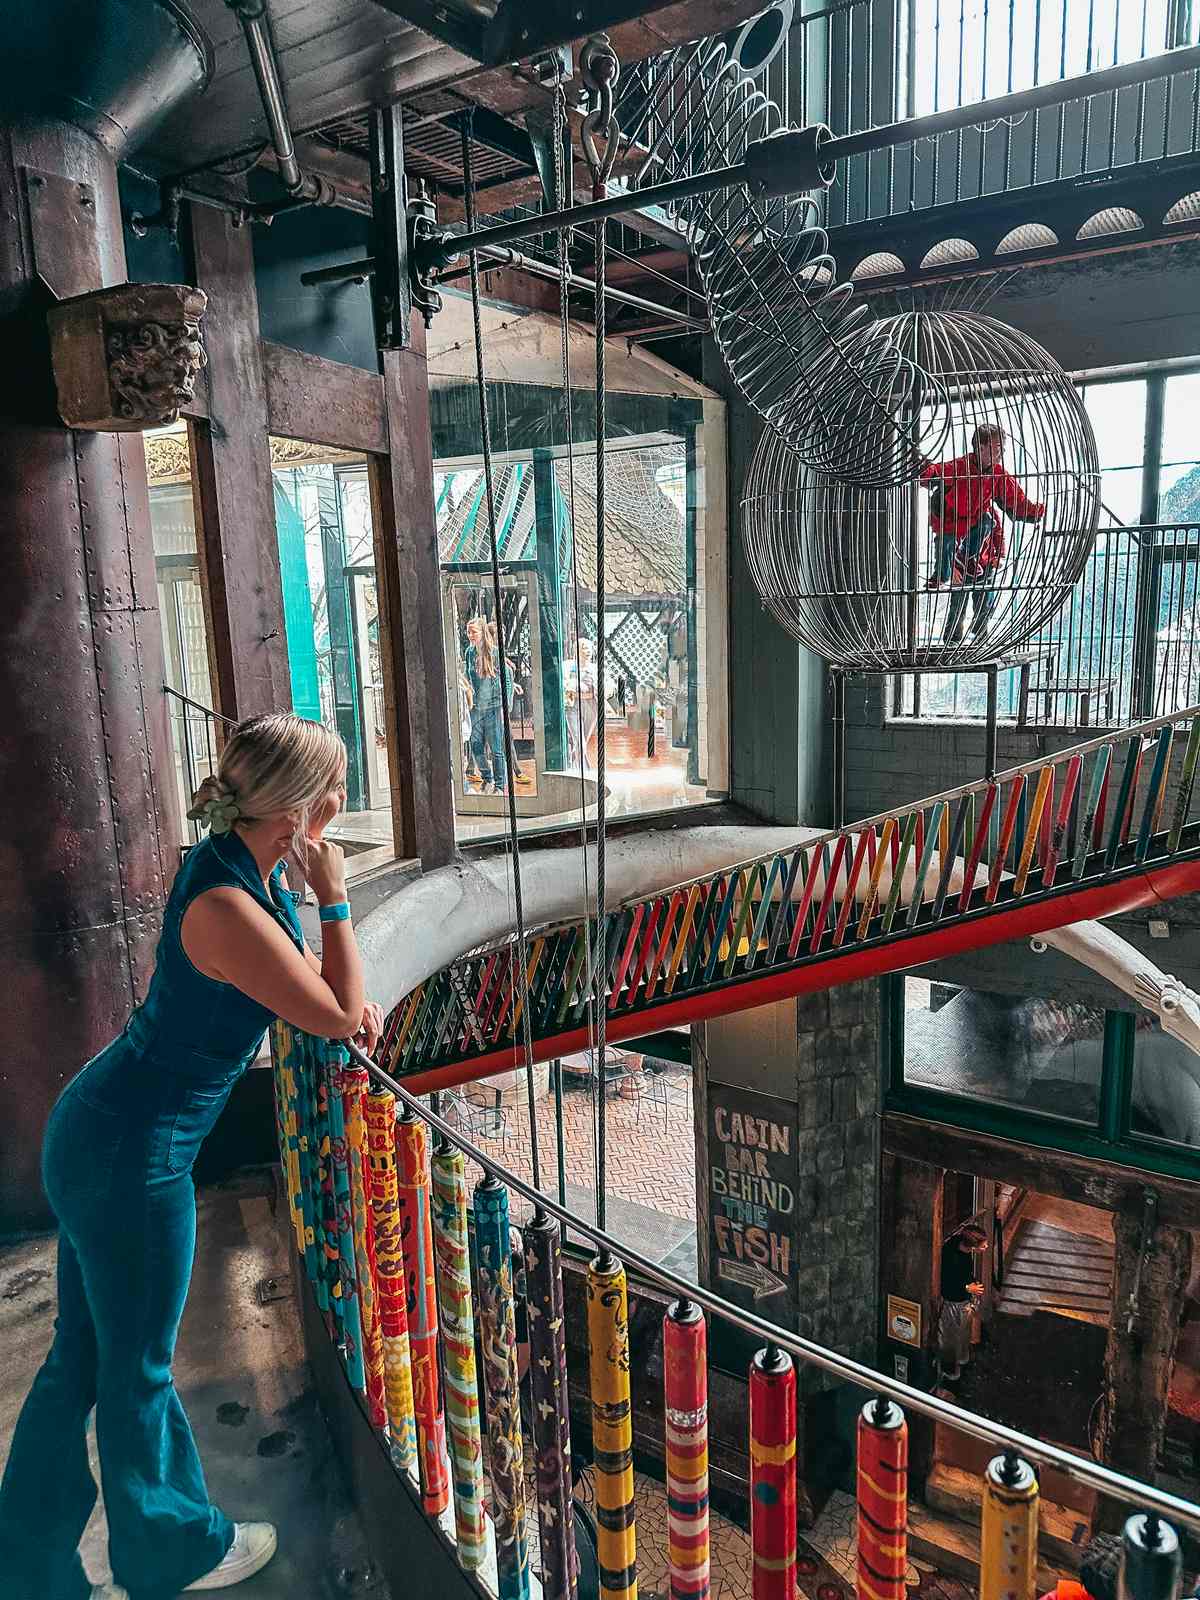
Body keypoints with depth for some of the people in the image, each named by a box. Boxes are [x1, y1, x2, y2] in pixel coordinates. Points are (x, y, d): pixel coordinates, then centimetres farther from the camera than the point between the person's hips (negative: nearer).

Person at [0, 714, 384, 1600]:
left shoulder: (252, 864, -1)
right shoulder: (225, 908, -29)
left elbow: (302, 969, 17)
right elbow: (336, 1017, -20)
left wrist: (356, 1002, 0)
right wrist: (335, 895, -16)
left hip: (100, 1128, 9)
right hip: (132, 1154, -9)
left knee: (83, 1357, 22)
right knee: (137, 1367, 15)